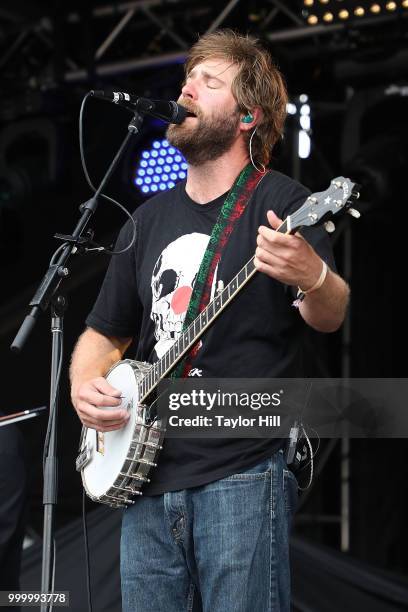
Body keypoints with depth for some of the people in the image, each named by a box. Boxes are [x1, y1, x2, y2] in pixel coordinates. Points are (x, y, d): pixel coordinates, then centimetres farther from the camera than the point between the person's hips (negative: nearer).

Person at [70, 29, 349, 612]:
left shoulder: (280, 202, -2)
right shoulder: (149, 220, 16)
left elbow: (329, 316, -16)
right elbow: (104, 332, 24)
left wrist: (312, 277, -39)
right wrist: (83, 387, 3)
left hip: (244, 477, -6)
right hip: (145, 475, 6)